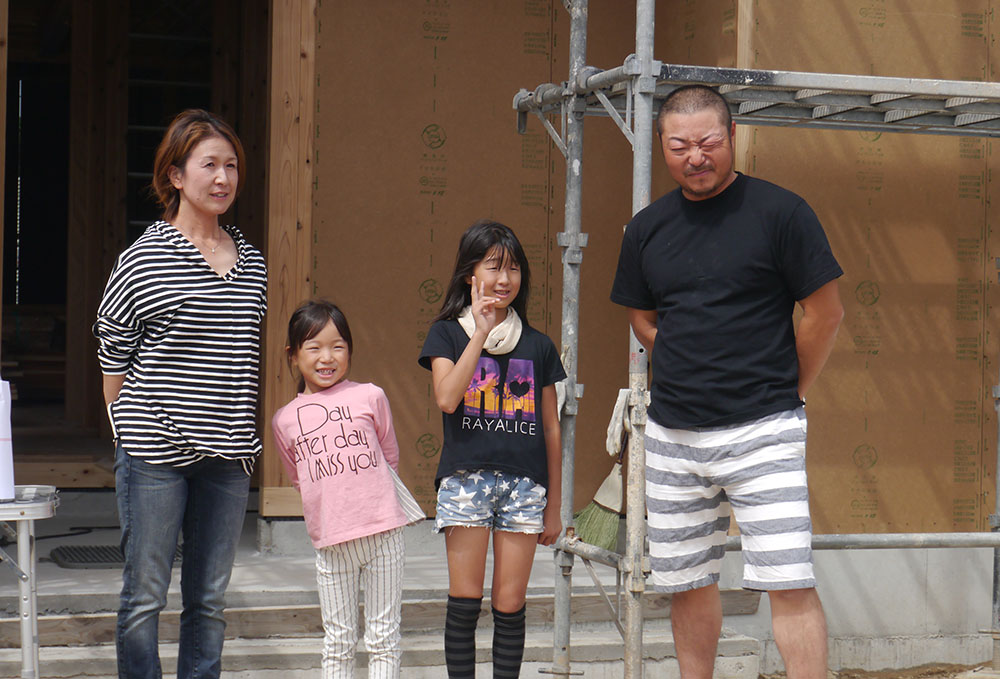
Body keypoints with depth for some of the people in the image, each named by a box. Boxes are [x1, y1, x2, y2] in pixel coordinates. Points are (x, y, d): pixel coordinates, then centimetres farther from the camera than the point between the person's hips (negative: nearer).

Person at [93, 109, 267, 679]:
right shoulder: (142, 260, -6)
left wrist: (241, 435, 13)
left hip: (228, 455, 4)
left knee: (210, 597, 10)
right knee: (145, 595, 3)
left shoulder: (252, 263, 9)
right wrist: (130, 432, 0)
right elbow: (113, 358, -1)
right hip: (155, 451, -4)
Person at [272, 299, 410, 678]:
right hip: (330, 539, 1)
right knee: (338, 641, 9)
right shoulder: (284, 420, 5)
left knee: (384, 637, 6)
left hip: (383, 532, -1)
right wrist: (330, 502, 10)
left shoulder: (370, 397, 0)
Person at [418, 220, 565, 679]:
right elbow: (446, 398, -13)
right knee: (465, 602, -2)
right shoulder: (448, 334, 5)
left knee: (510, 605, 3)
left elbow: (551, 429, 13)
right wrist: (481, 334, -12)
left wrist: (554, 504, 12)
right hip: (466, 478, -2)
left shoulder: (537, 346, 11)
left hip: (524, 484, 2)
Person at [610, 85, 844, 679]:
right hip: (671, 434, 5)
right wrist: (695, 378, 12)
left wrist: (788, 392, 2)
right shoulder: (648, 228, 8)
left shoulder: (780, 212, -6)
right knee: (687, 583, 11)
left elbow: (826, 313, -3)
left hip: (762, 431, -5)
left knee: (789, 582, -11)